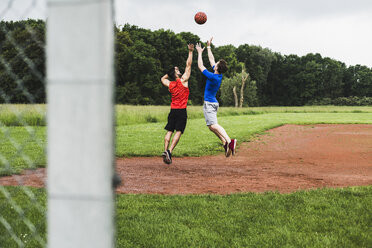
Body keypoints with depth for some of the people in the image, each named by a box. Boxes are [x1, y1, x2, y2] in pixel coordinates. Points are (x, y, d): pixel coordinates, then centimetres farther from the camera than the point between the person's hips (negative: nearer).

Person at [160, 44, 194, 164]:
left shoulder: (170, 84, 6)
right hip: (182, 111, -4)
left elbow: (163, 79, 31)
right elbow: (188, 65, -4)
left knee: (169, 131, 5)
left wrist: (170, 73, 28)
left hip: (173, 110, 5)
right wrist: (190, 51, -1)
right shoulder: (183, 80, -6)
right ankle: (169, 151, -20)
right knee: (178, 132, -7)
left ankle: (165, 150, -6)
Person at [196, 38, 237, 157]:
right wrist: (208, 47, 23)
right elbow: (211, 60, 18)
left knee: (213, 125, -20)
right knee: (211, 126, 14)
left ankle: (229, 140, -36)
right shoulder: (219, 75, 4)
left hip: (209, 104, -10)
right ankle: (225, 143, 3)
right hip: (213, 103, 10)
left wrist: (200, 53, -3)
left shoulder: (213, 77, -21)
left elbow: (200, 66, -13)